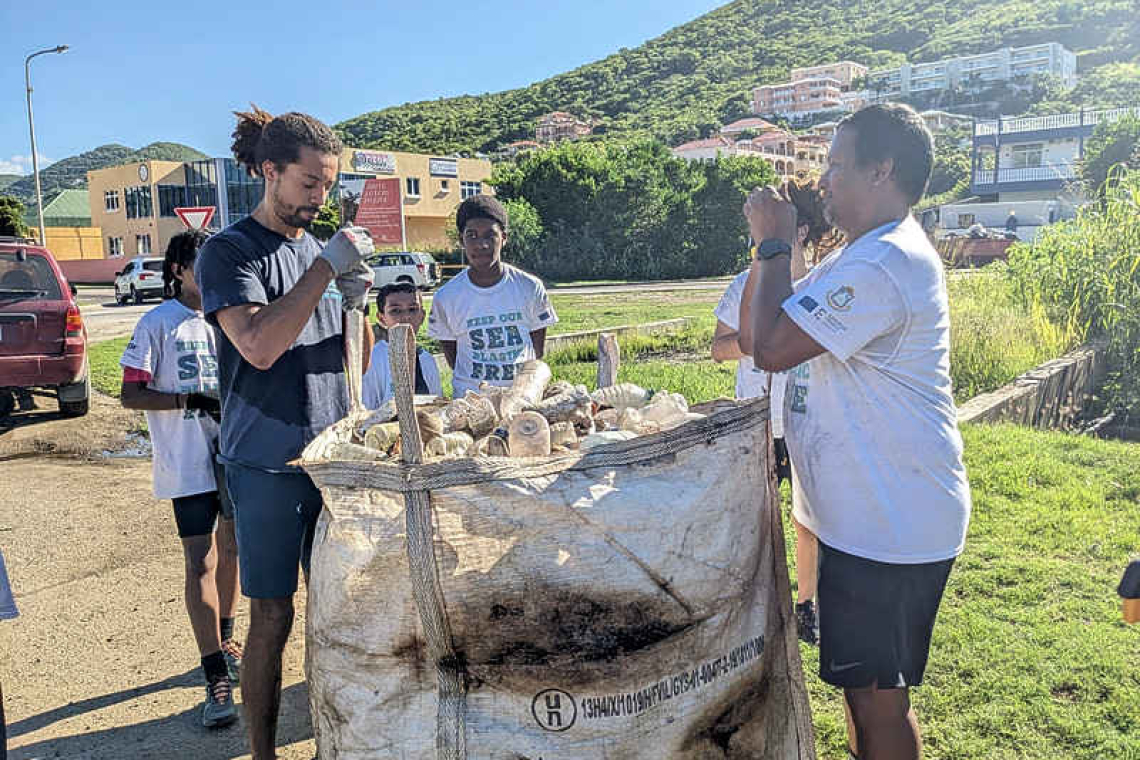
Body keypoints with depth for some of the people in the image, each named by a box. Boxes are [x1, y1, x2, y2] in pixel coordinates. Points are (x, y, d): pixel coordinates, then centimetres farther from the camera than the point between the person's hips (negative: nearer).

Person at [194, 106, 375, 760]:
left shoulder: (322, 250, 12)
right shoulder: (230, 252, -6)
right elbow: (259, 346, -22)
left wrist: (355, 304, -6)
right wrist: (326, 269, -20)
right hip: (267, 464, -5)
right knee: (273, 618, 2)